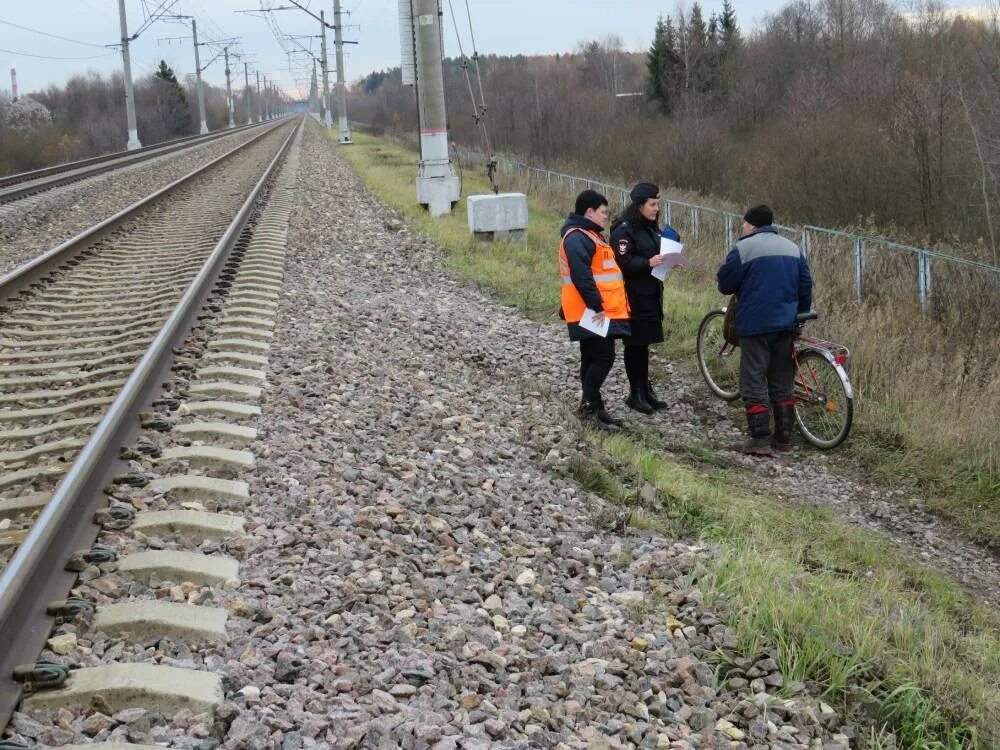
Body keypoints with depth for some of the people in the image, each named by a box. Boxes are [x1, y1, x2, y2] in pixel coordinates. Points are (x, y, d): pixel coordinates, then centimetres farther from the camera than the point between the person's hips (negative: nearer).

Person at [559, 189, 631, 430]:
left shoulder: (590, 235, 20)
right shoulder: (577, 237, -15)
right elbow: (581, 275, -24)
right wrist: (596, 306, -23)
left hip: (601, 311, 11)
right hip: (593, 313, -11)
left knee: (593, 359, 12)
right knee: (603, 358, -11)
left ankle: (593, 407, 17)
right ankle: (589, 405, -7)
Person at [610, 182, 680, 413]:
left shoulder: (651, 228, 15)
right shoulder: (624, 230, -14)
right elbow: (621, 262, -21)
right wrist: (648, 263, -28)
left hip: (650, 294, 8)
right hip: (633, 296, -8)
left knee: (644, 342, 14)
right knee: (635, 344, 0)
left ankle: (645, 388, 22)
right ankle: (635, 393, 8)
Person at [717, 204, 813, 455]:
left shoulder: (744, 248, -9)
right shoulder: (793, 248, 11)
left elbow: (725, 284, -6)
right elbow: (806, 286, 14)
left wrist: (721, 278, 17)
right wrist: (799, 316, 24)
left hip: (755, 326, -6)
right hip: (786, 325, 6)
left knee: (754, 384, -1)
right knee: (782, 384, 13)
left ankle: (760, 440, -4)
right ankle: (784, 438, 15)